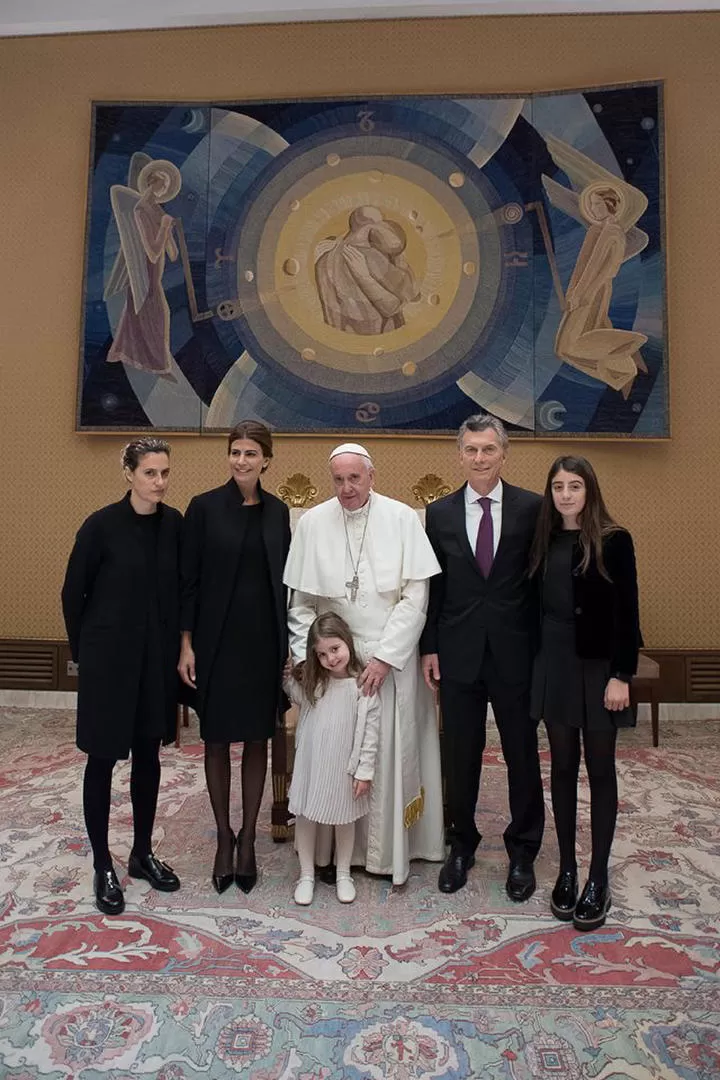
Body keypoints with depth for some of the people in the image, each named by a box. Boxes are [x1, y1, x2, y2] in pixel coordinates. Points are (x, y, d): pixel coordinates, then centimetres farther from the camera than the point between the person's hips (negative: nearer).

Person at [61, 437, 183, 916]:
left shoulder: (175, 523, -2)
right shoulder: (102, 525, -13)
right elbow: (73, 593, -4)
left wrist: (178, 647, 6)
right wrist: (83, 652, 3)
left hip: (157, 658, 4)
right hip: (109, 659, -4)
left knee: (148, 755, 15)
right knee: (103, 759, 8)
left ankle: (143, 853, 33)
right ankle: (103, 866, 25)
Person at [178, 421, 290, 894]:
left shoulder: (278, 511, 5)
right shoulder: (204, 507, -4)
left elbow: (284, 580, 8)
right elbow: (189, 579, -4)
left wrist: (288, 642, 6)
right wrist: (186, 644, -7)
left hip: (264, 639, 3)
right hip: (217, 638, -2)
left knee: (257, 740, 10)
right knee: (218, 740, 9)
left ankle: (248, 837, 26)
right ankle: (224, 836, 27)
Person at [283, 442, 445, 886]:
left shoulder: (403, 519, -6)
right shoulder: (312, 523, -1)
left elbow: (416, 598, -7)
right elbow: (300, 602, 3)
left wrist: (384, 657, -12)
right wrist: (308, 658, -5)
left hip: (391, 659, -1)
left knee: (391, 752, 7)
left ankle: (390, 849, 25)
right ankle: (332, 849, 25)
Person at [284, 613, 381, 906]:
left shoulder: (363, 684, -16)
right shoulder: (312, 680, -3)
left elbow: (370, 730, -13)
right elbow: (298, 698, 18)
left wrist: (365, 770, -13)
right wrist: (289, 677, 2)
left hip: (342, 766, -3)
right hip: (310, 763, 3)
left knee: (344, 819, 15)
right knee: (305, 816, 12)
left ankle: (343, 874, 34)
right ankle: (306, 875, 30)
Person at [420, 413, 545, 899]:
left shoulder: (533, 508, -3)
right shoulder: (439, 513, 3)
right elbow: (433, 587, 5)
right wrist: (429, 648, 2)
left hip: (516, 653, -1)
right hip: (459, 653, 2)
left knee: (522, 754, 11)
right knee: (460, 755, 13)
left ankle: (522, 851, 32)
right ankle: (462, 844, 34)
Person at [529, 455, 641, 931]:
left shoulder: (614, 540, -7)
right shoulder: (545, 541, 5)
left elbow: (626, 612, -10)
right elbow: (537, 604, 7)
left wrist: (621, 675, -14)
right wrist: (535, 659, 2)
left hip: (599, 665, -4)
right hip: (554, 664, 4)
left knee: (600, 770, 7)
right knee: (562, 768, 11)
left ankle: (599, 878, 20)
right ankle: (567, 870, 24)